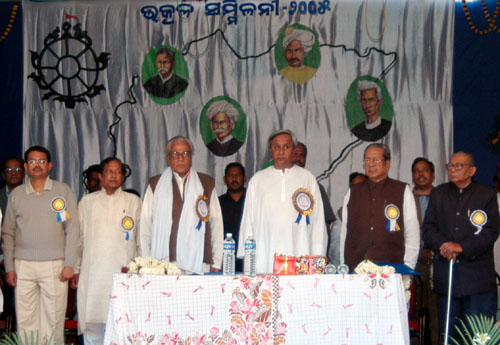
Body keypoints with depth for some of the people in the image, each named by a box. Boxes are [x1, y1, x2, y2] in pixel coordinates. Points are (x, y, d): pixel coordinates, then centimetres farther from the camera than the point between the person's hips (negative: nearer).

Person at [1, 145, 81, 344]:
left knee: (53, 319, -3)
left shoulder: (63, 191, 6)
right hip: (23, 266, 2)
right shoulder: (16, 194, 12)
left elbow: (72, 230, 3)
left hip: (55, 265, -2)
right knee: (25, 320, 0)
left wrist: (70, 264, -4)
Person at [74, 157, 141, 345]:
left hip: (124, 272, -1)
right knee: (92, 322, -2)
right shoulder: (87, 201, 14)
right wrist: (75, 269, 9)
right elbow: (78, 236, 14)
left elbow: (141, 237, 12)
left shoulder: (133, 202, 13)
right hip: (92, 272, 1)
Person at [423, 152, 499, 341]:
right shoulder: (438, 194, 12)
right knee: (448, 331, 8)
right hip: (445, 275, 3)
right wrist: (442, 245, -14)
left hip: (478, 277, -3)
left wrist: (461, 247, -16)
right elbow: (428, 228, 6)